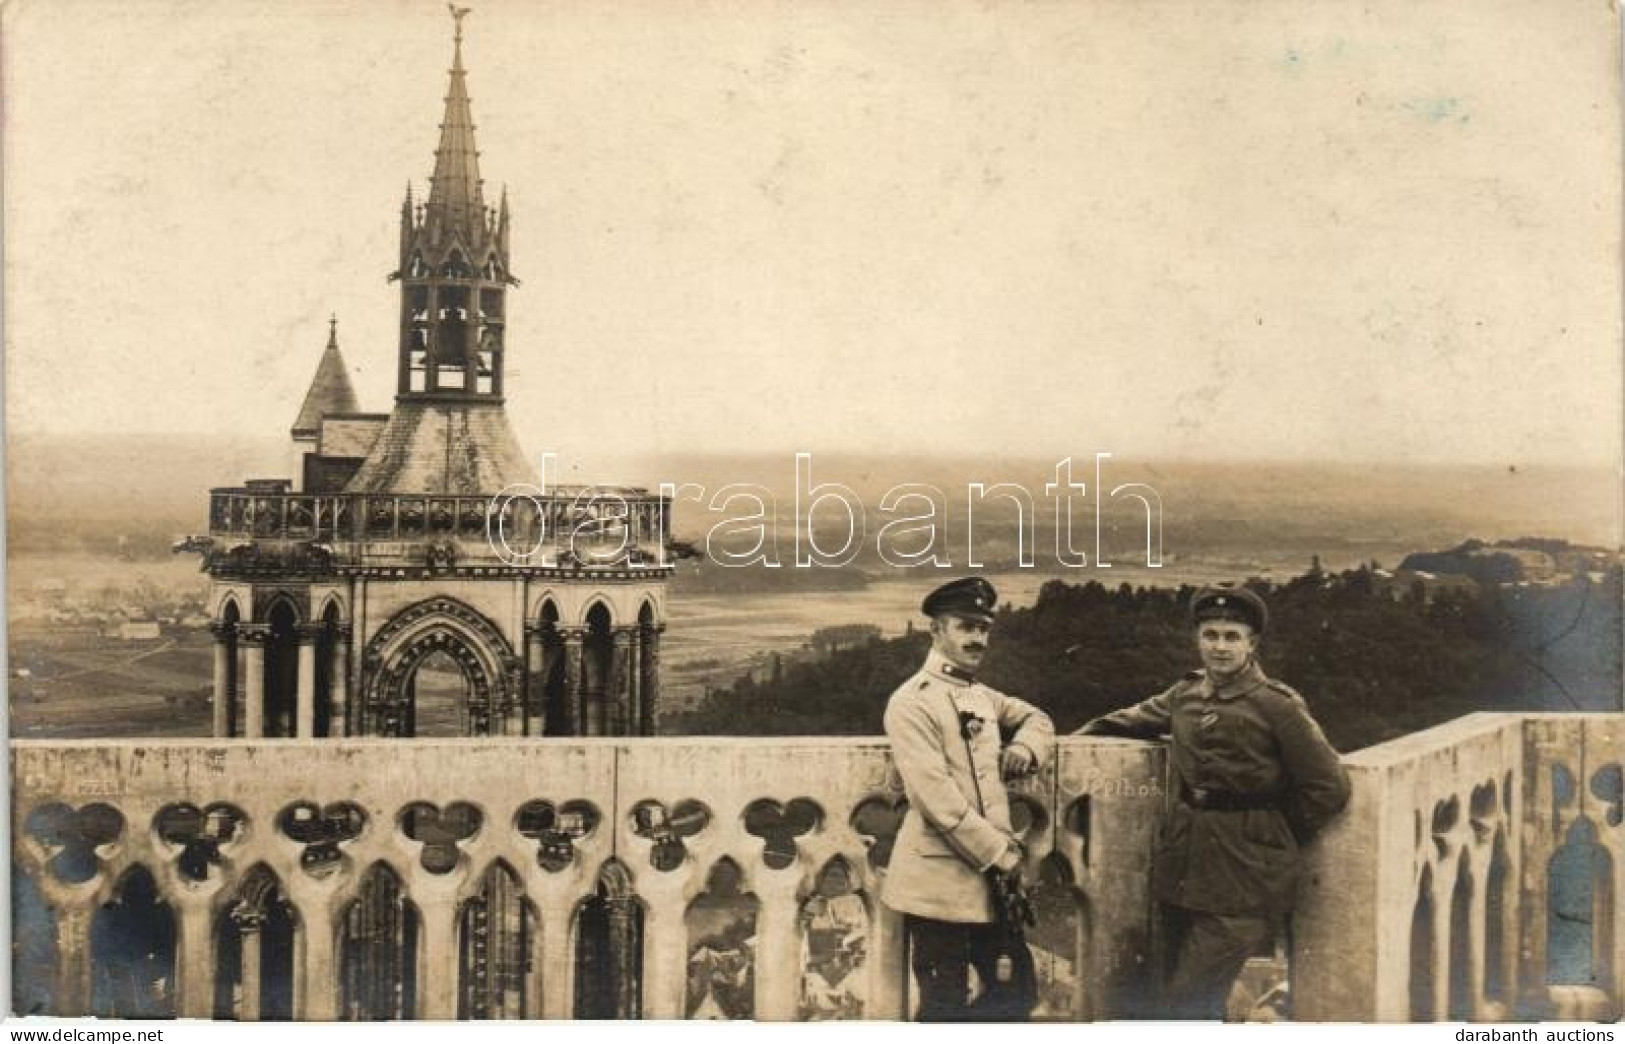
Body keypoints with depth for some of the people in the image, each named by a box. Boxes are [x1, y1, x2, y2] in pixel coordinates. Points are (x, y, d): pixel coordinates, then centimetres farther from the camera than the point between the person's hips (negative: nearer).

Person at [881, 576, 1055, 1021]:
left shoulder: (983, 696, 13)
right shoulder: (911, 702, -12)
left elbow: (1036, 718, 31)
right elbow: (938, 800, -19)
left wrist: (1025, 747, 6)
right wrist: (1002, 855, -15)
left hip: (988, 877, 8)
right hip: (940, 882, -8)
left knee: (1017, 991, 11)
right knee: (945, 1007, 1)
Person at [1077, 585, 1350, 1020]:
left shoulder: (1276, 705, -10)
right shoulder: (1186, 694, 8)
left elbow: (1329, 788, -8)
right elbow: (1136, 719, 28)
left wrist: (1273, 836, 0)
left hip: (1242, 882, -6)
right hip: (1183, 873, 6)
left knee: (1188, 1004, -11)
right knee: (1199, 1001, 15)